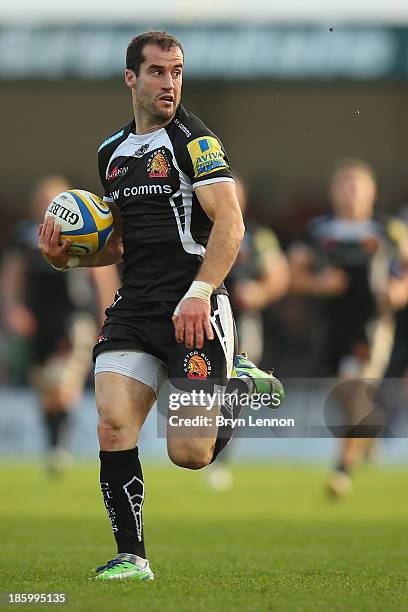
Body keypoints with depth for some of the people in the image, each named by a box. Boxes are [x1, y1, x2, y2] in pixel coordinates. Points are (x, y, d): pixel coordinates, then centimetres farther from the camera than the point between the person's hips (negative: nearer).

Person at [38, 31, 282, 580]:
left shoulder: (195, 141, -5)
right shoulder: (112, 153, 16)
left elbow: (230, 224, -14)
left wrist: (198, 294, -25)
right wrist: (66, 255, 6)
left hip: (194, 312, -6)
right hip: (133, 309, 6)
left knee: (189, 453, -8)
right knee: (113, 426, -12)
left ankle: (241, 384, 23)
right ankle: (131, 558, -3)